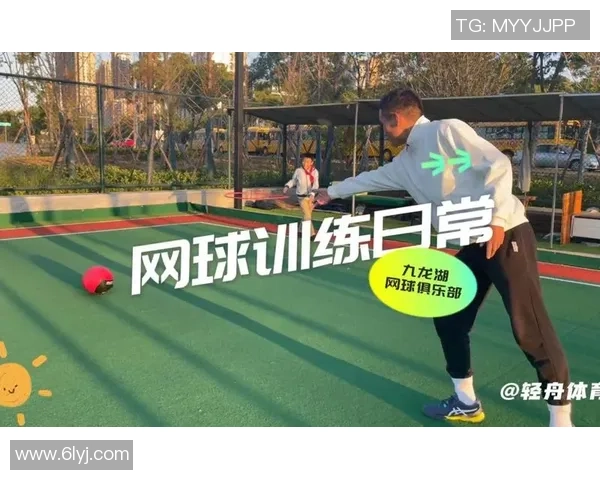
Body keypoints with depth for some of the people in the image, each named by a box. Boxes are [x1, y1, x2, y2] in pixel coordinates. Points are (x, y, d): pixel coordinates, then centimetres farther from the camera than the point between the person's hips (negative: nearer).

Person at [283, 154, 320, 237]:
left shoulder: (315, 172, -5)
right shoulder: (298, 171, -8)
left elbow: (316, 184, -14)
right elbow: (293, 181, 8)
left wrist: (312, 194, -29)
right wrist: (287, 186, -8)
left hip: (311, 196, 3)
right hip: (302, 197, -3)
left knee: (306, 215, 15)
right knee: (307, 215, -8)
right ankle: (312, 234, -7)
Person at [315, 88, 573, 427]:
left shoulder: (446, 131, -10)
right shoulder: (407, 161, 13)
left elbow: (499, 165, -16)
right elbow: (371, 178, 29)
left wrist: (497, 218, -25)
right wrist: (333, 191, 40)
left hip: (506, 235, -9)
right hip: (473, 246, 9)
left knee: (530, 329, -8)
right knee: (449, 320, 10)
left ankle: (561, 420, 6)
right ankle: (467, 403, 25)